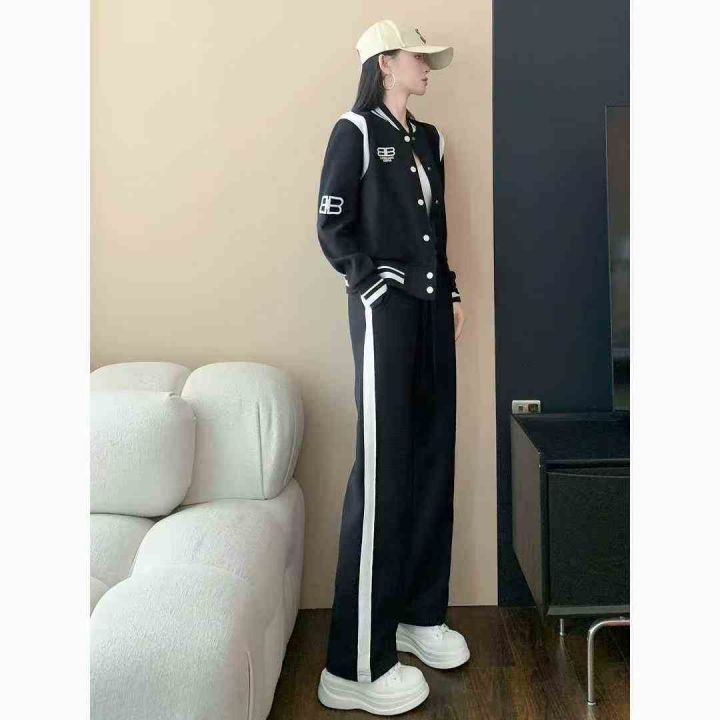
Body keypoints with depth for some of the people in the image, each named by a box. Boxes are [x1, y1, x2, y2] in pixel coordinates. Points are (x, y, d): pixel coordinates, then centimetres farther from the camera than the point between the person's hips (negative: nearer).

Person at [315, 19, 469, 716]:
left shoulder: (428, 138, 18)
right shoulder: (355, 131, -2)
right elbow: (332, 231, -8)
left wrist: (450, 292, 12)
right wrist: (379, 284, -13)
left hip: (432, 309, 8)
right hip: (384, 311, -8)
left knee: (432, 461, 9)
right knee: (383, 471, -9)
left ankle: (418, 614, 24)